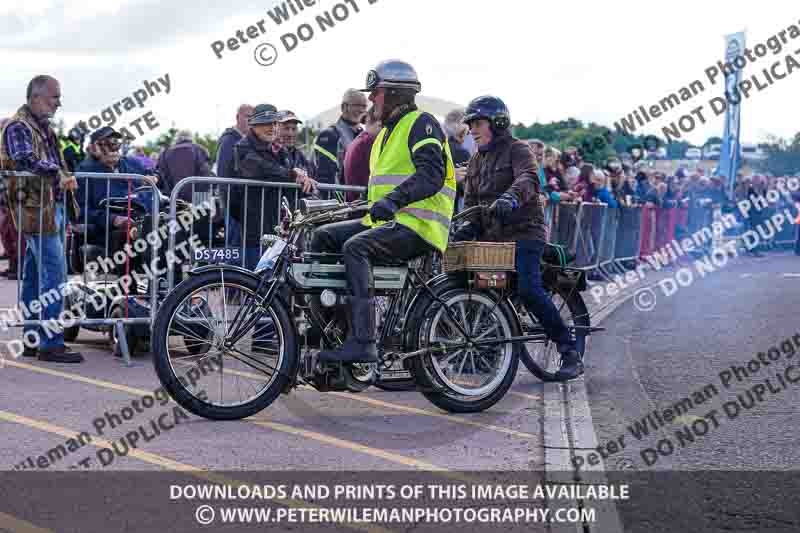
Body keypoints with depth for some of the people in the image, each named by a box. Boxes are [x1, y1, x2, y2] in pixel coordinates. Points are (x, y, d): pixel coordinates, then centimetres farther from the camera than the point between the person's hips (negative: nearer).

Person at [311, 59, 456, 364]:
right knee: (324, 236, 2)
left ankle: (362, 344, -37)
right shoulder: (387, 133, 25)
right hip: (387, 222, 10)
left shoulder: (421, 123, -7)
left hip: (417, 225, -10)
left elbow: (431, 174, -23)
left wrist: (394, 199, -35)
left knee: (355, 247, -31)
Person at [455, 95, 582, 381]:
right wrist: (467, 227, -1)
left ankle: (570, 352, -17)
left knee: (529, 290, -23)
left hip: (523, 232, -8)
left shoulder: (518, 150, -3)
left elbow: (528, 179, -23)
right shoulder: (476, 161, 20)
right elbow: (471, 201, 20)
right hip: (491, 236, 8)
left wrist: (510, 198, -44)